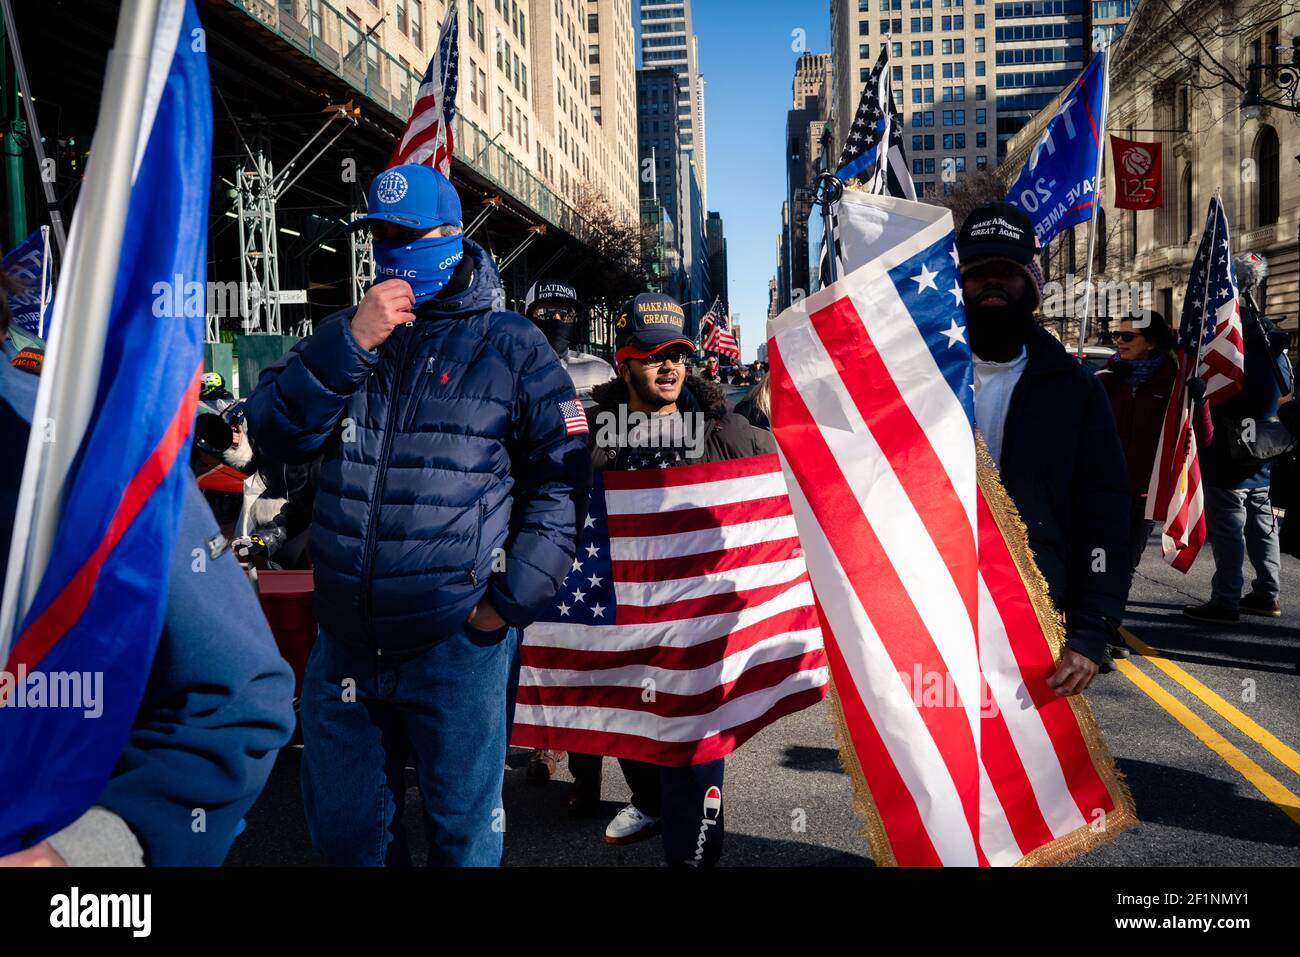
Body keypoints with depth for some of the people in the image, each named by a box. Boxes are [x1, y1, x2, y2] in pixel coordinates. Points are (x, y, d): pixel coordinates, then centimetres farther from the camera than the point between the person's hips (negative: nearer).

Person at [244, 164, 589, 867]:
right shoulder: (346, 337, 12)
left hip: (459, 644, -4)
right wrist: (349, 342, -13)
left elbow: (562, 478, -3)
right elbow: (275, 434, -1)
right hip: (344, 644, 4)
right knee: (341, 830, 19)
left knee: (463, 832, 12)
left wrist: (510, 601, -10)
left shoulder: (511, 346, 0)